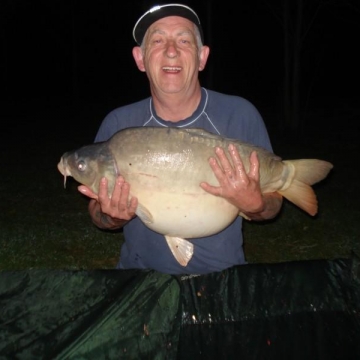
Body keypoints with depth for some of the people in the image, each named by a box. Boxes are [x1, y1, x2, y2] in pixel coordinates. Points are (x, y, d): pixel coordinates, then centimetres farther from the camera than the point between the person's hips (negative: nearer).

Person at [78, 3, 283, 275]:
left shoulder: (241, 115, -8)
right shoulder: (117, 125, -4)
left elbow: (273, 204, 0)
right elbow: (98, 213, 4)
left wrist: (253, 204, -22)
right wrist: (113, 216, -18)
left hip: (222, 275, -1)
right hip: (140, 274, 1)